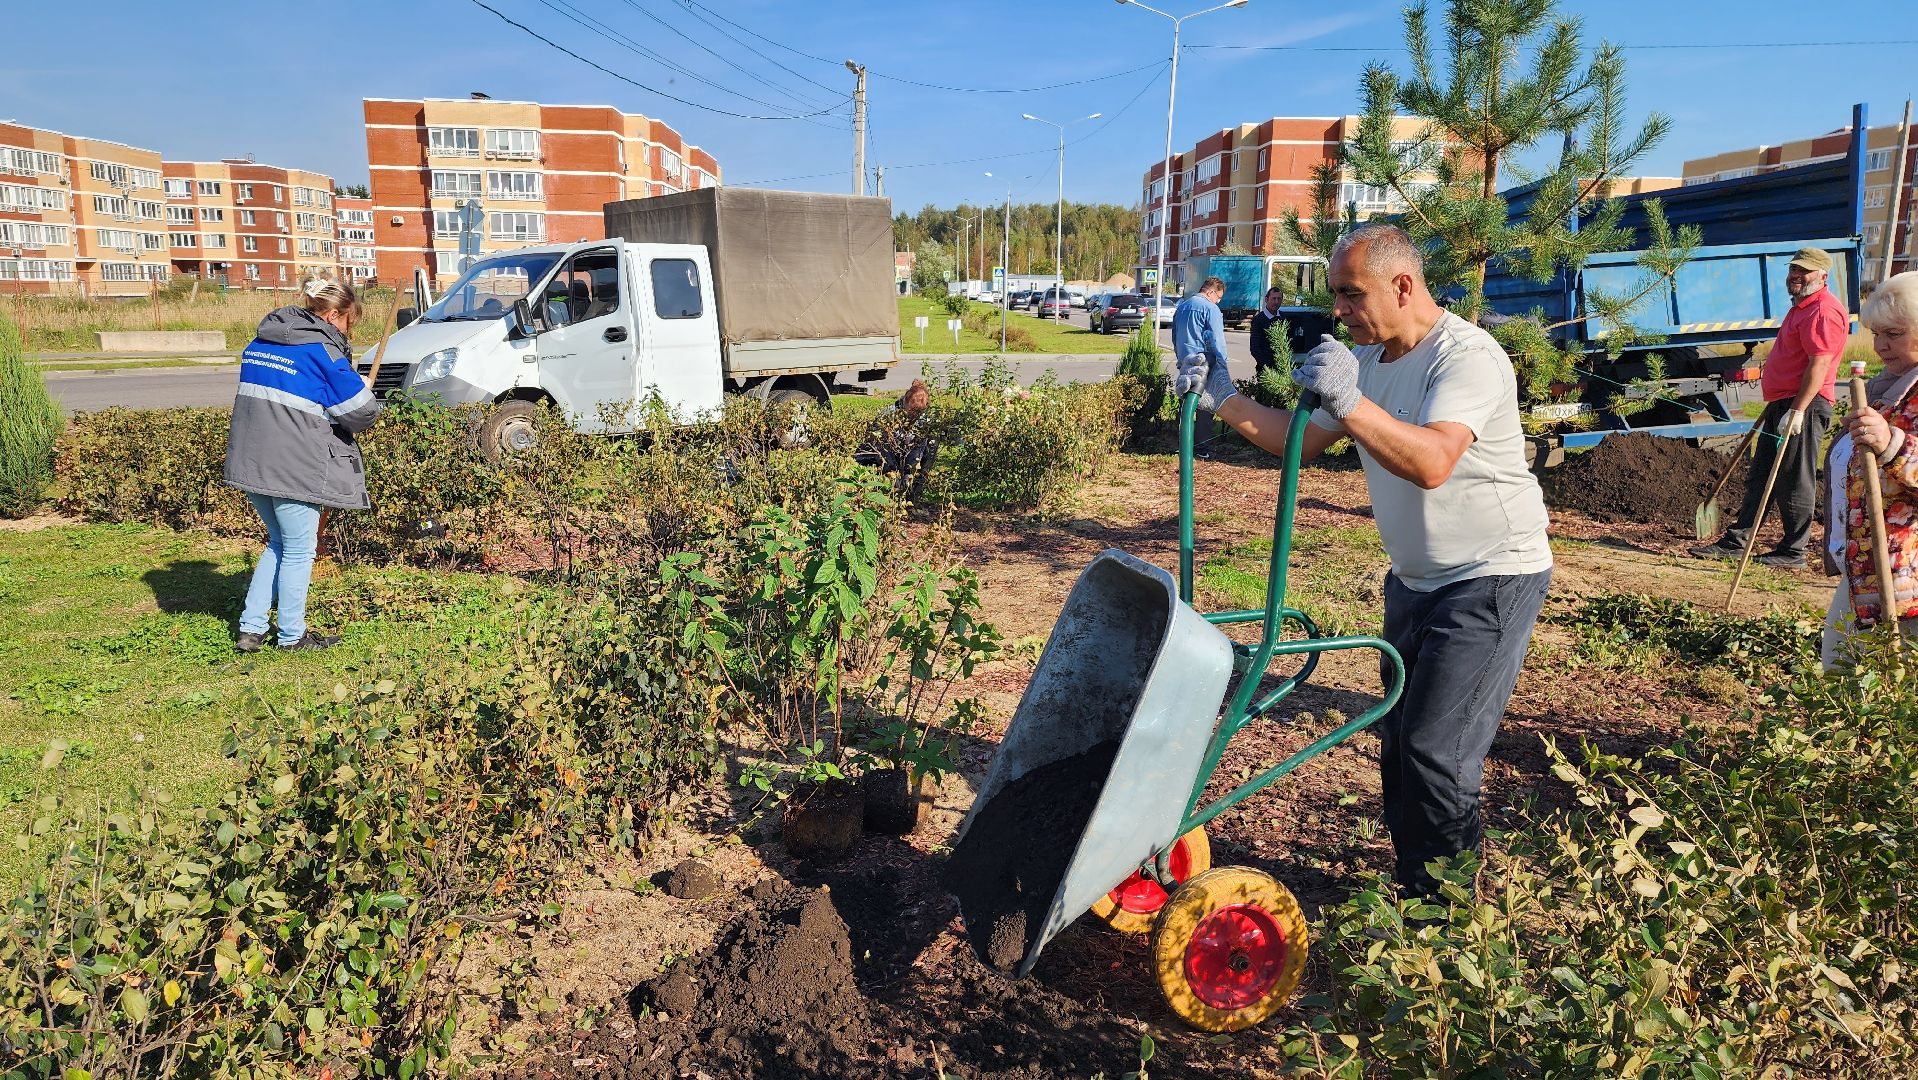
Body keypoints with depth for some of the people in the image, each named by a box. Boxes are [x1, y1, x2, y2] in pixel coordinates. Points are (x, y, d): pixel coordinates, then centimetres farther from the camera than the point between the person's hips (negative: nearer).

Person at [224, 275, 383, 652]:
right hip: (294, 467, -8)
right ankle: (292, 635, 18)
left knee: (279, 543, 22)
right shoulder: (322, 349, -12)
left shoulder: (261, 341, 13)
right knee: (299, 550, 7)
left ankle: (250, 628, 22)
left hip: (251, 461, 8)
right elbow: (361, 411, -12)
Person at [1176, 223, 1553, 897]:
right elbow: (1300, 441, 9)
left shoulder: (1468, 356, -22)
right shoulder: (1366, 359, 5)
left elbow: (1432, 463, -38)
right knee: (1397, 741, 13)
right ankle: (1412, 889, 28)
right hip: (1415, 580, 9)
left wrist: (1349, 401, -48)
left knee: (1434, 749, -11)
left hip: (1492, 580, -8)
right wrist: (1223, 400, -3)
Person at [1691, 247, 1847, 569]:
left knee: (1795, 480, -5)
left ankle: (1793, 553, 3)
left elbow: (1819, 365, -22)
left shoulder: (1824, 310, -14)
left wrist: (1797, 411, -25)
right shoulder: (1801, 307, 20)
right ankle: (1735, 541, 15)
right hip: (1783, 403, 11)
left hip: (1805, 405, -11)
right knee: (1761, 475, 11)